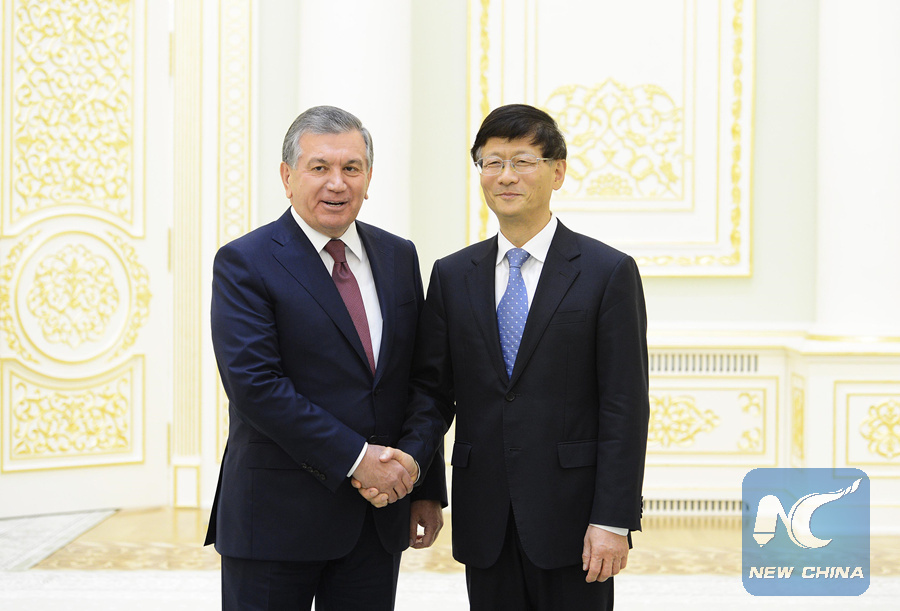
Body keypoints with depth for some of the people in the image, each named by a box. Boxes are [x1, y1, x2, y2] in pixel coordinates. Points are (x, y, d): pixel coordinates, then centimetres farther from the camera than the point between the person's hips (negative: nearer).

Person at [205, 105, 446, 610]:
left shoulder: (400, 258, 9)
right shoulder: (244, 263, -7)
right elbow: (254, 384, -17)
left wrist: (426, 488, 1)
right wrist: (355, 458, -18)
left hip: (379, 514, 5)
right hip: (276, 519, -4)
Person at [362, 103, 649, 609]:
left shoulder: (609, 272, -3)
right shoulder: (452, 275, 9)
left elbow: (624, 407, -6)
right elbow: (432, 387, 7)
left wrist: (613, 520, -12)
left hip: (569, 519, -3)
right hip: (484, 526, 3)